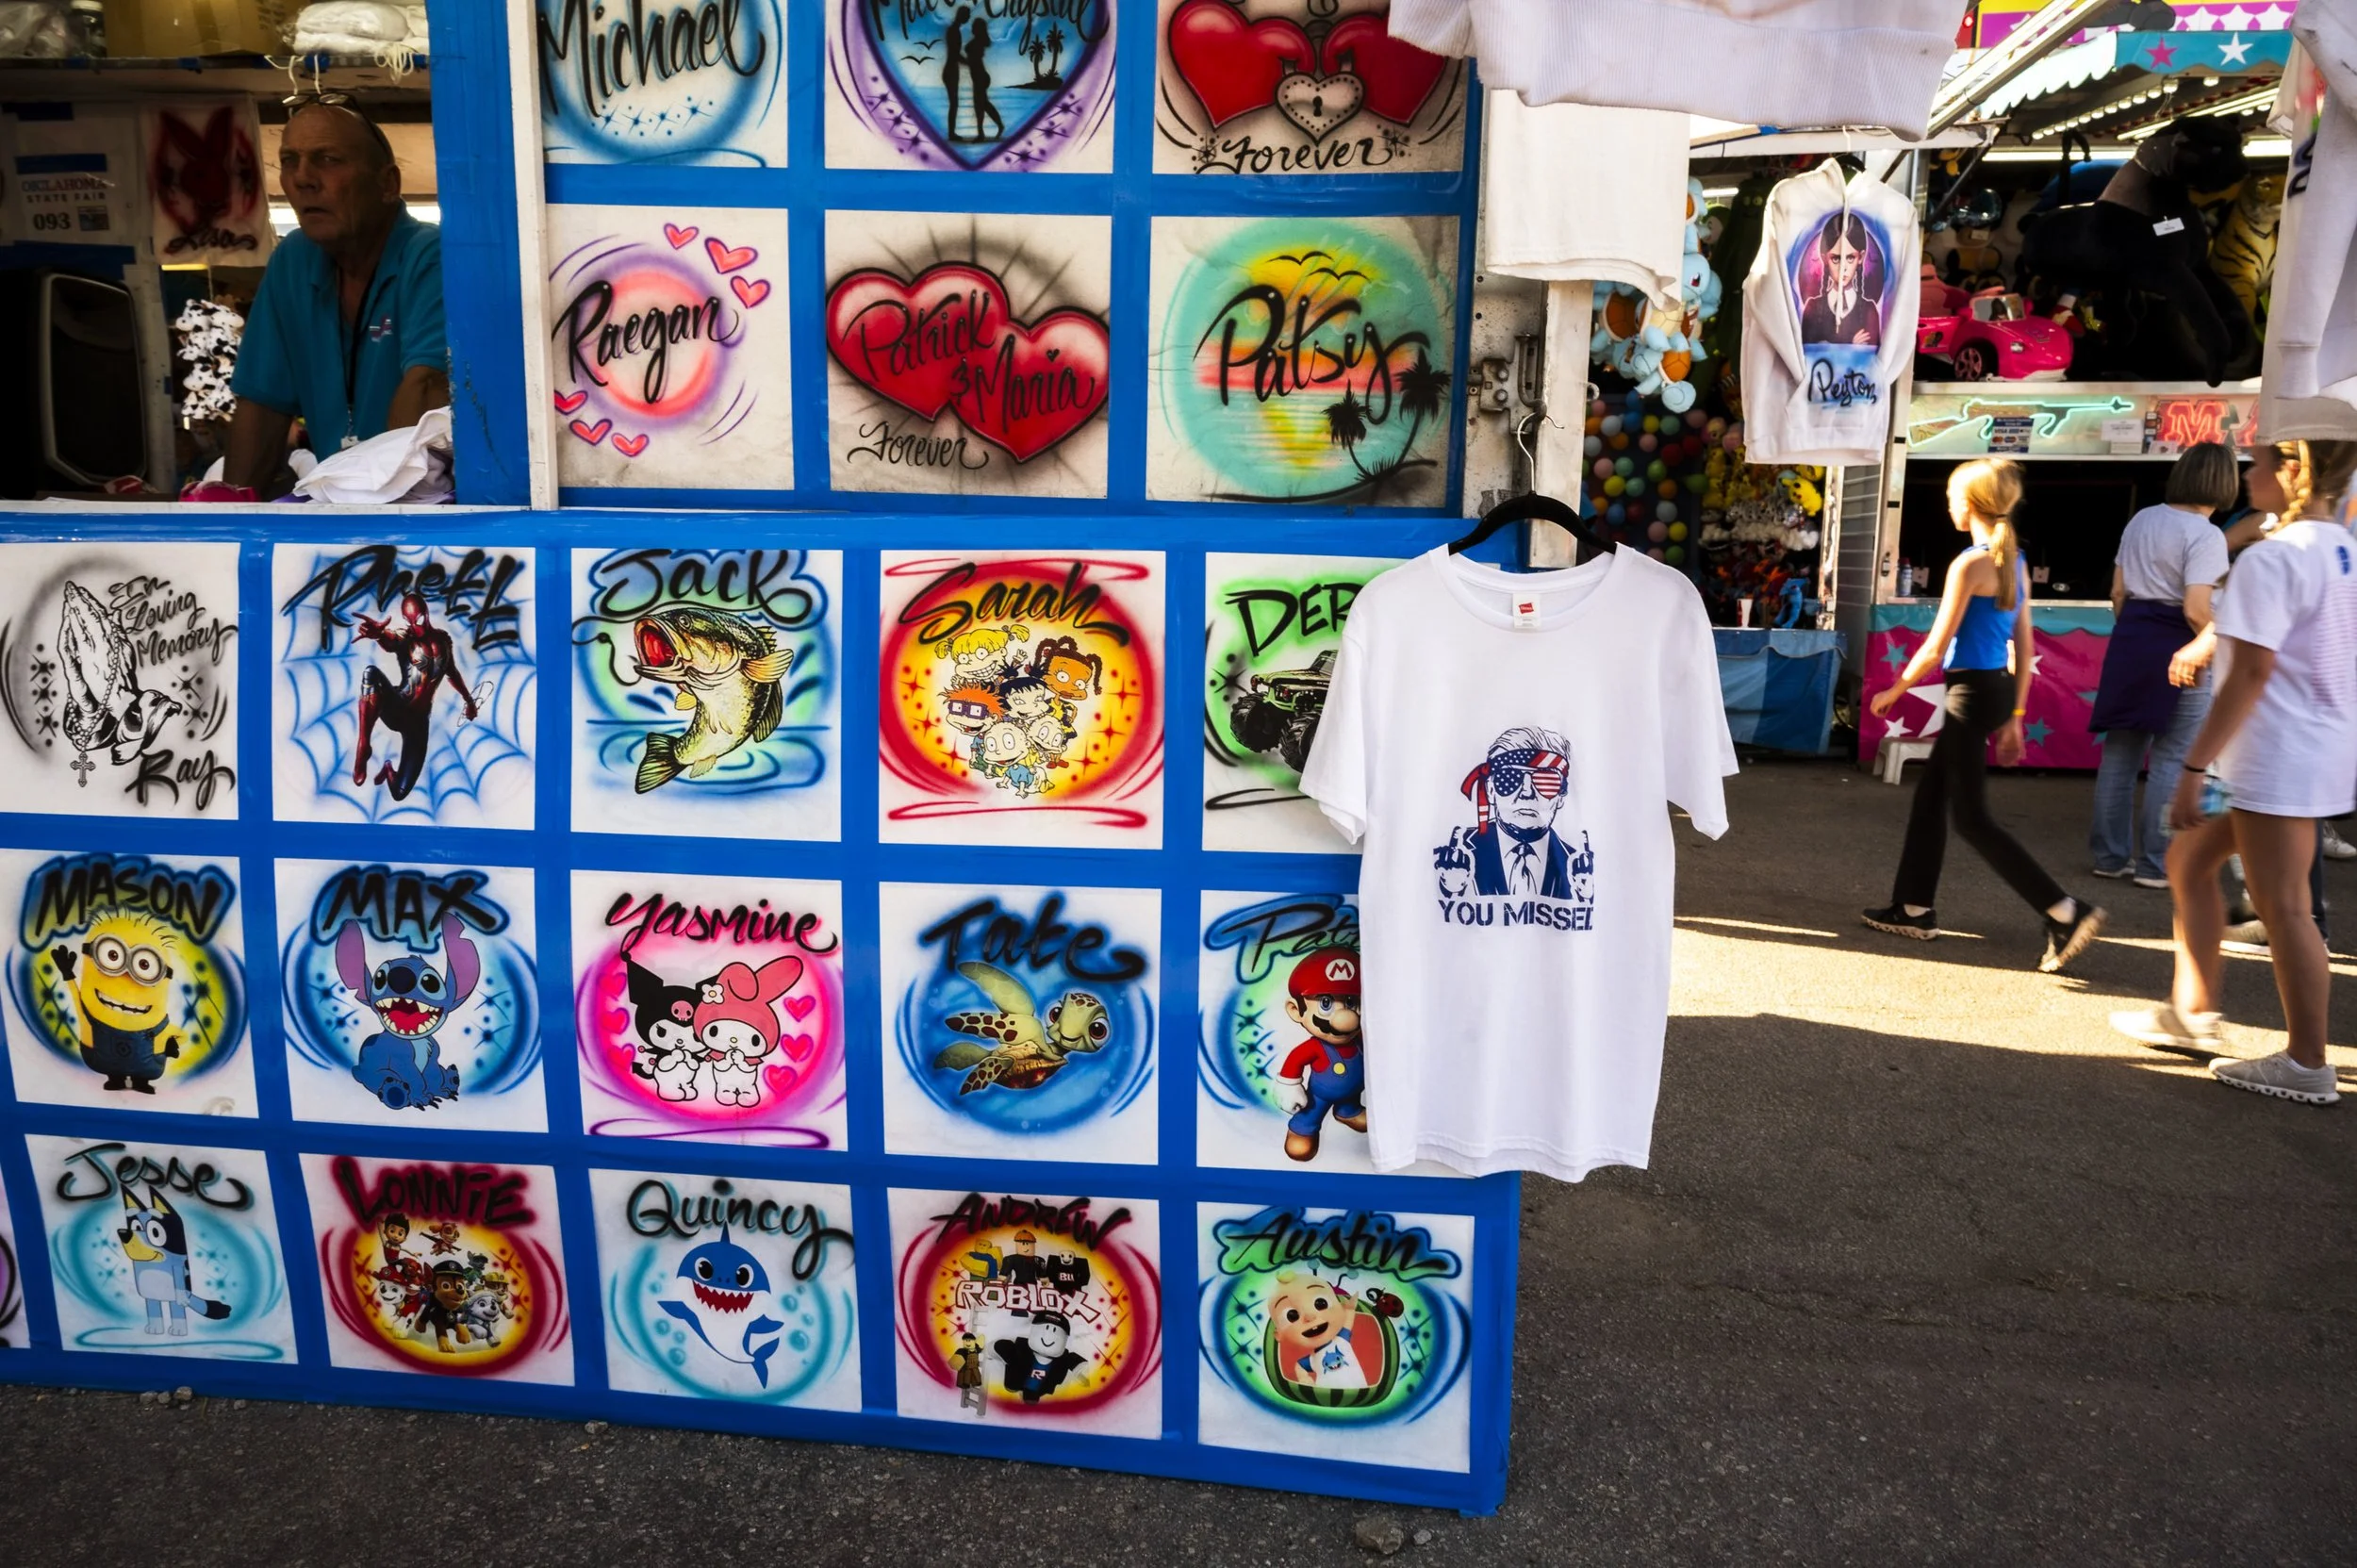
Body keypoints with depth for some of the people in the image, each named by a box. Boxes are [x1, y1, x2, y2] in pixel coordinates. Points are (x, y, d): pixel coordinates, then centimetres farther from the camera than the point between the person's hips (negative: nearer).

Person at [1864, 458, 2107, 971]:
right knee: (1930, 796, 17)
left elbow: (1937, 646, -14)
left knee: (1972, 817, -3)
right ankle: (1914, 908, 24)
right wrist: (2014, 714, 17)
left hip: (1973, 691, -9)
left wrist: (1895, 689, 0)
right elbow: (2025, 646, 12)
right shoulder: (2014, 561, 10)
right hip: (2000, 688, 9)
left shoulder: (1969, 564, -16)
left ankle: (2066, 912, -6)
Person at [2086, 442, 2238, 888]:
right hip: (2177, 650, -7)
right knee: (2171, 761, 2)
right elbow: (2196, 610, -22)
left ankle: (2110, 855, 19)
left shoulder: (2142, 520, 7)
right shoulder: (2206, 535, -14)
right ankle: (2156, 865, 8)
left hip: (2131, 640, 7)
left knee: (2120, 752, 12)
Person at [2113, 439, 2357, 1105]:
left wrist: (2193, 767, -20)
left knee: (2283, 906, 0)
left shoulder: (2271, 559, -18)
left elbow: (2251, 674, -22)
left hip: (2280, 757, -10)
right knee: (2189, 862, 19)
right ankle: (2192, 1012, 26)